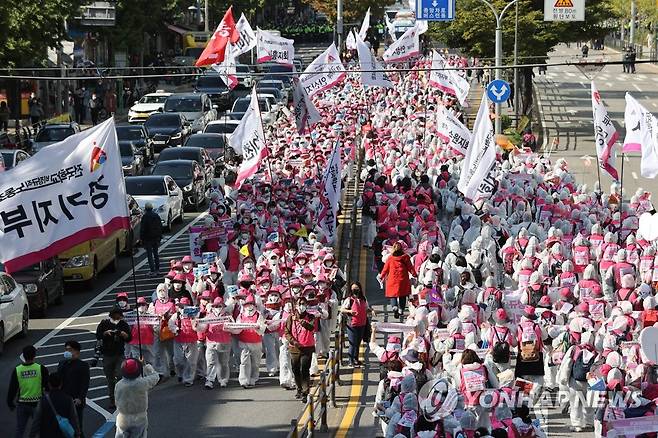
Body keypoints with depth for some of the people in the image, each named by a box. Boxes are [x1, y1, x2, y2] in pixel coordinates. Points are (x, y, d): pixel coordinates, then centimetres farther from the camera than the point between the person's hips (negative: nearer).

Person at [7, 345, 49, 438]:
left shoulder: (17, 370, -5)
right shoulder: (41, 369, -11)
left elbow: (12, 389, 0)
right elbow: (48, 386, -6)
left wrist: (10, 403, 13)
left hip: (22, 405, 1)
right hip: (38, 403, -1)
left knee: (19, 430, 10)